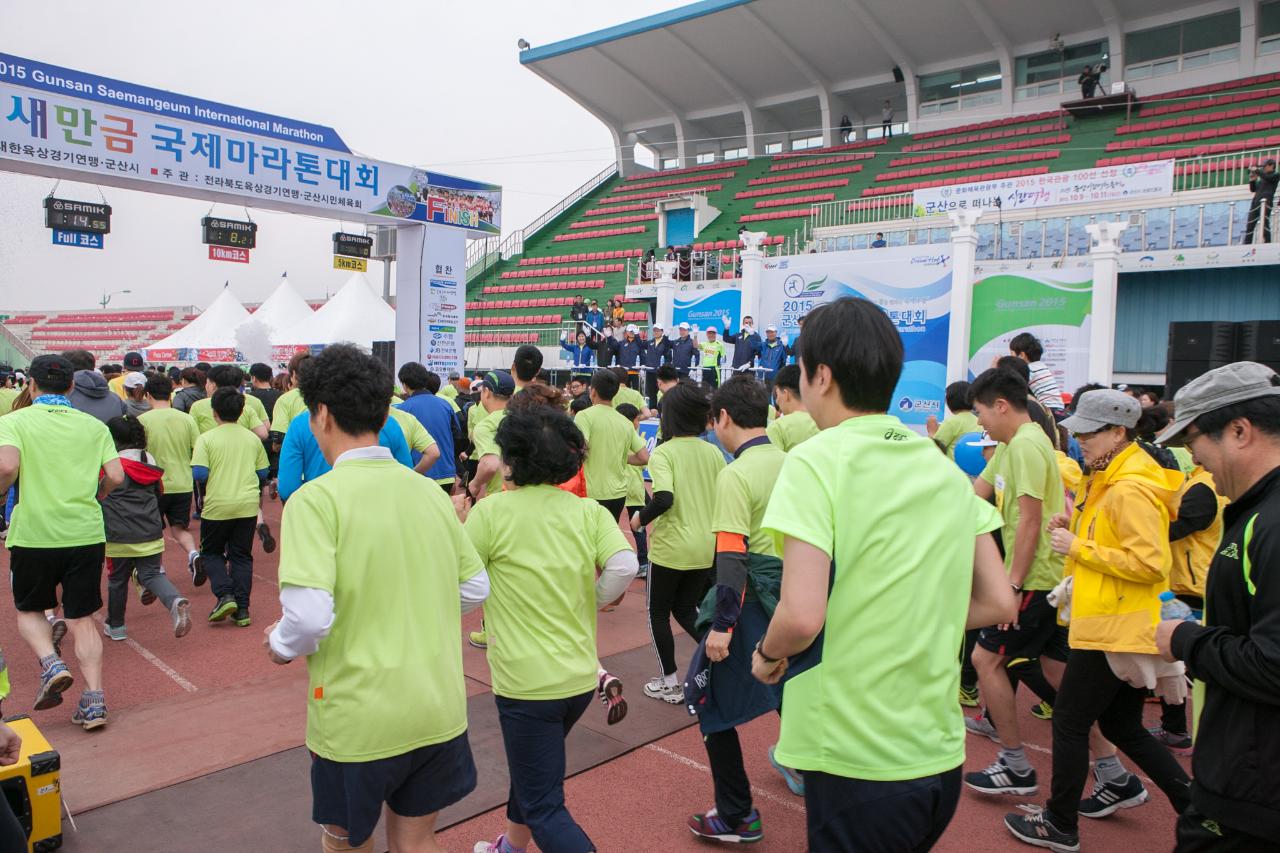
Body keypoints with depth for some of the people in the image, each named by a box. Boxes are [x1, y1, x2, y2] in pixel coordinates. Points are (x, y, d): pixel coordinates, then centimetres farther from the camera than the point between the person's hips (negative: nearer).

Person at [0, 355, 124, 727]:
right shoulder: (93, 426, 5)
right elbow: (116, 477, -3)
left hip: (33, 534, -2)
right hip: (86, 533, 2)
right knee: (82, 619, 10)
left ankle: (51, 665, -2)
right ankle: (94, 700, 4)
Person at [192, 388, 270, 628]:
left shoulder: (206, 439, -7)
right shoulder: (253, 439, 4)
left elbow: (199, 474, -13)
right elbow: (263, 474, 8)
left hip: (217, 506, -3)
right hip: (248, 505, 3)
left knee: (212, 553, 16)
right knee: (242, 556, 10)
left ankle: (225, 595, -3)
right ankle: (242, 609, 8)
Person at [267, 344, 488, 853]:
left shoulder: (315, 499, -16)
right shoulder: (429, 491, 0)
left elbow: (309, 617, -24)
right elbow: (475, 590, 7)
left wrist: (281, 645, -3)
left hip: (357, 717, -4)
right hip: (439, 710, 5)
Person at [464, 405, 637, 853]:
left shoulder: (492, 511, -13)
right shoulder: (589, 511, -4)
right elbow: (624, 567, -17)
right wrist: (589, 604, 1)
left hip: (526, 681, -6)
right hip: (581, 675, 6)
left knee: (544, 807, 7)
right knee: (532, 768, 30)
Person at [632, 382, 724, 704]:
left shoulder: (663, 453, -14)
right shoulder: (713, 452, 3)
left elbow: (664, 498, -27)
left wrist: (640, 518, -10)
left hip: (671, 547, -5)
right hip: (707, 548, 5)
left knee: (658, 612, 15)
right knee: (686, 609, 22)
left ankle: (670, 683, 21)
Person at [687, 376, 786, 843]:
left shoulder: (735, 474, -16)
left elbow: (731, 555, -22)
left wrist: (722, 625, -20)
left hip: (754, 601, -7)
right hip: (793, 593, 7)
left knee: (714, 705, 8)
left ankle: (736, 817, 16)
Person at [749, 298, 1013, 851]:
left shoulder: (817, 460, -15)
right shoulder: (946, 469, 5)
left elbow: (801, 616, -24)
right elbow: (998, 604, 7)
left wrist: (767, 655, -4)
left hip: (856, 760, -7)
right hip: (940, 753, 7)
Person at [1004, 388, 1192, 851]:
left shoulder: (1131, 490, -20)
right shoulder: (1107, 481, 13)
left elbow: (1150, 562, -25)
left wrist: (1080, 547, -20)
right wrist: (1075, 527, 6)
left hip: (1114, 630, -10)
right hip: (1113, 626, 10)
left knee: (1069, 722, 2)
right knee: (1121, 724, 19)